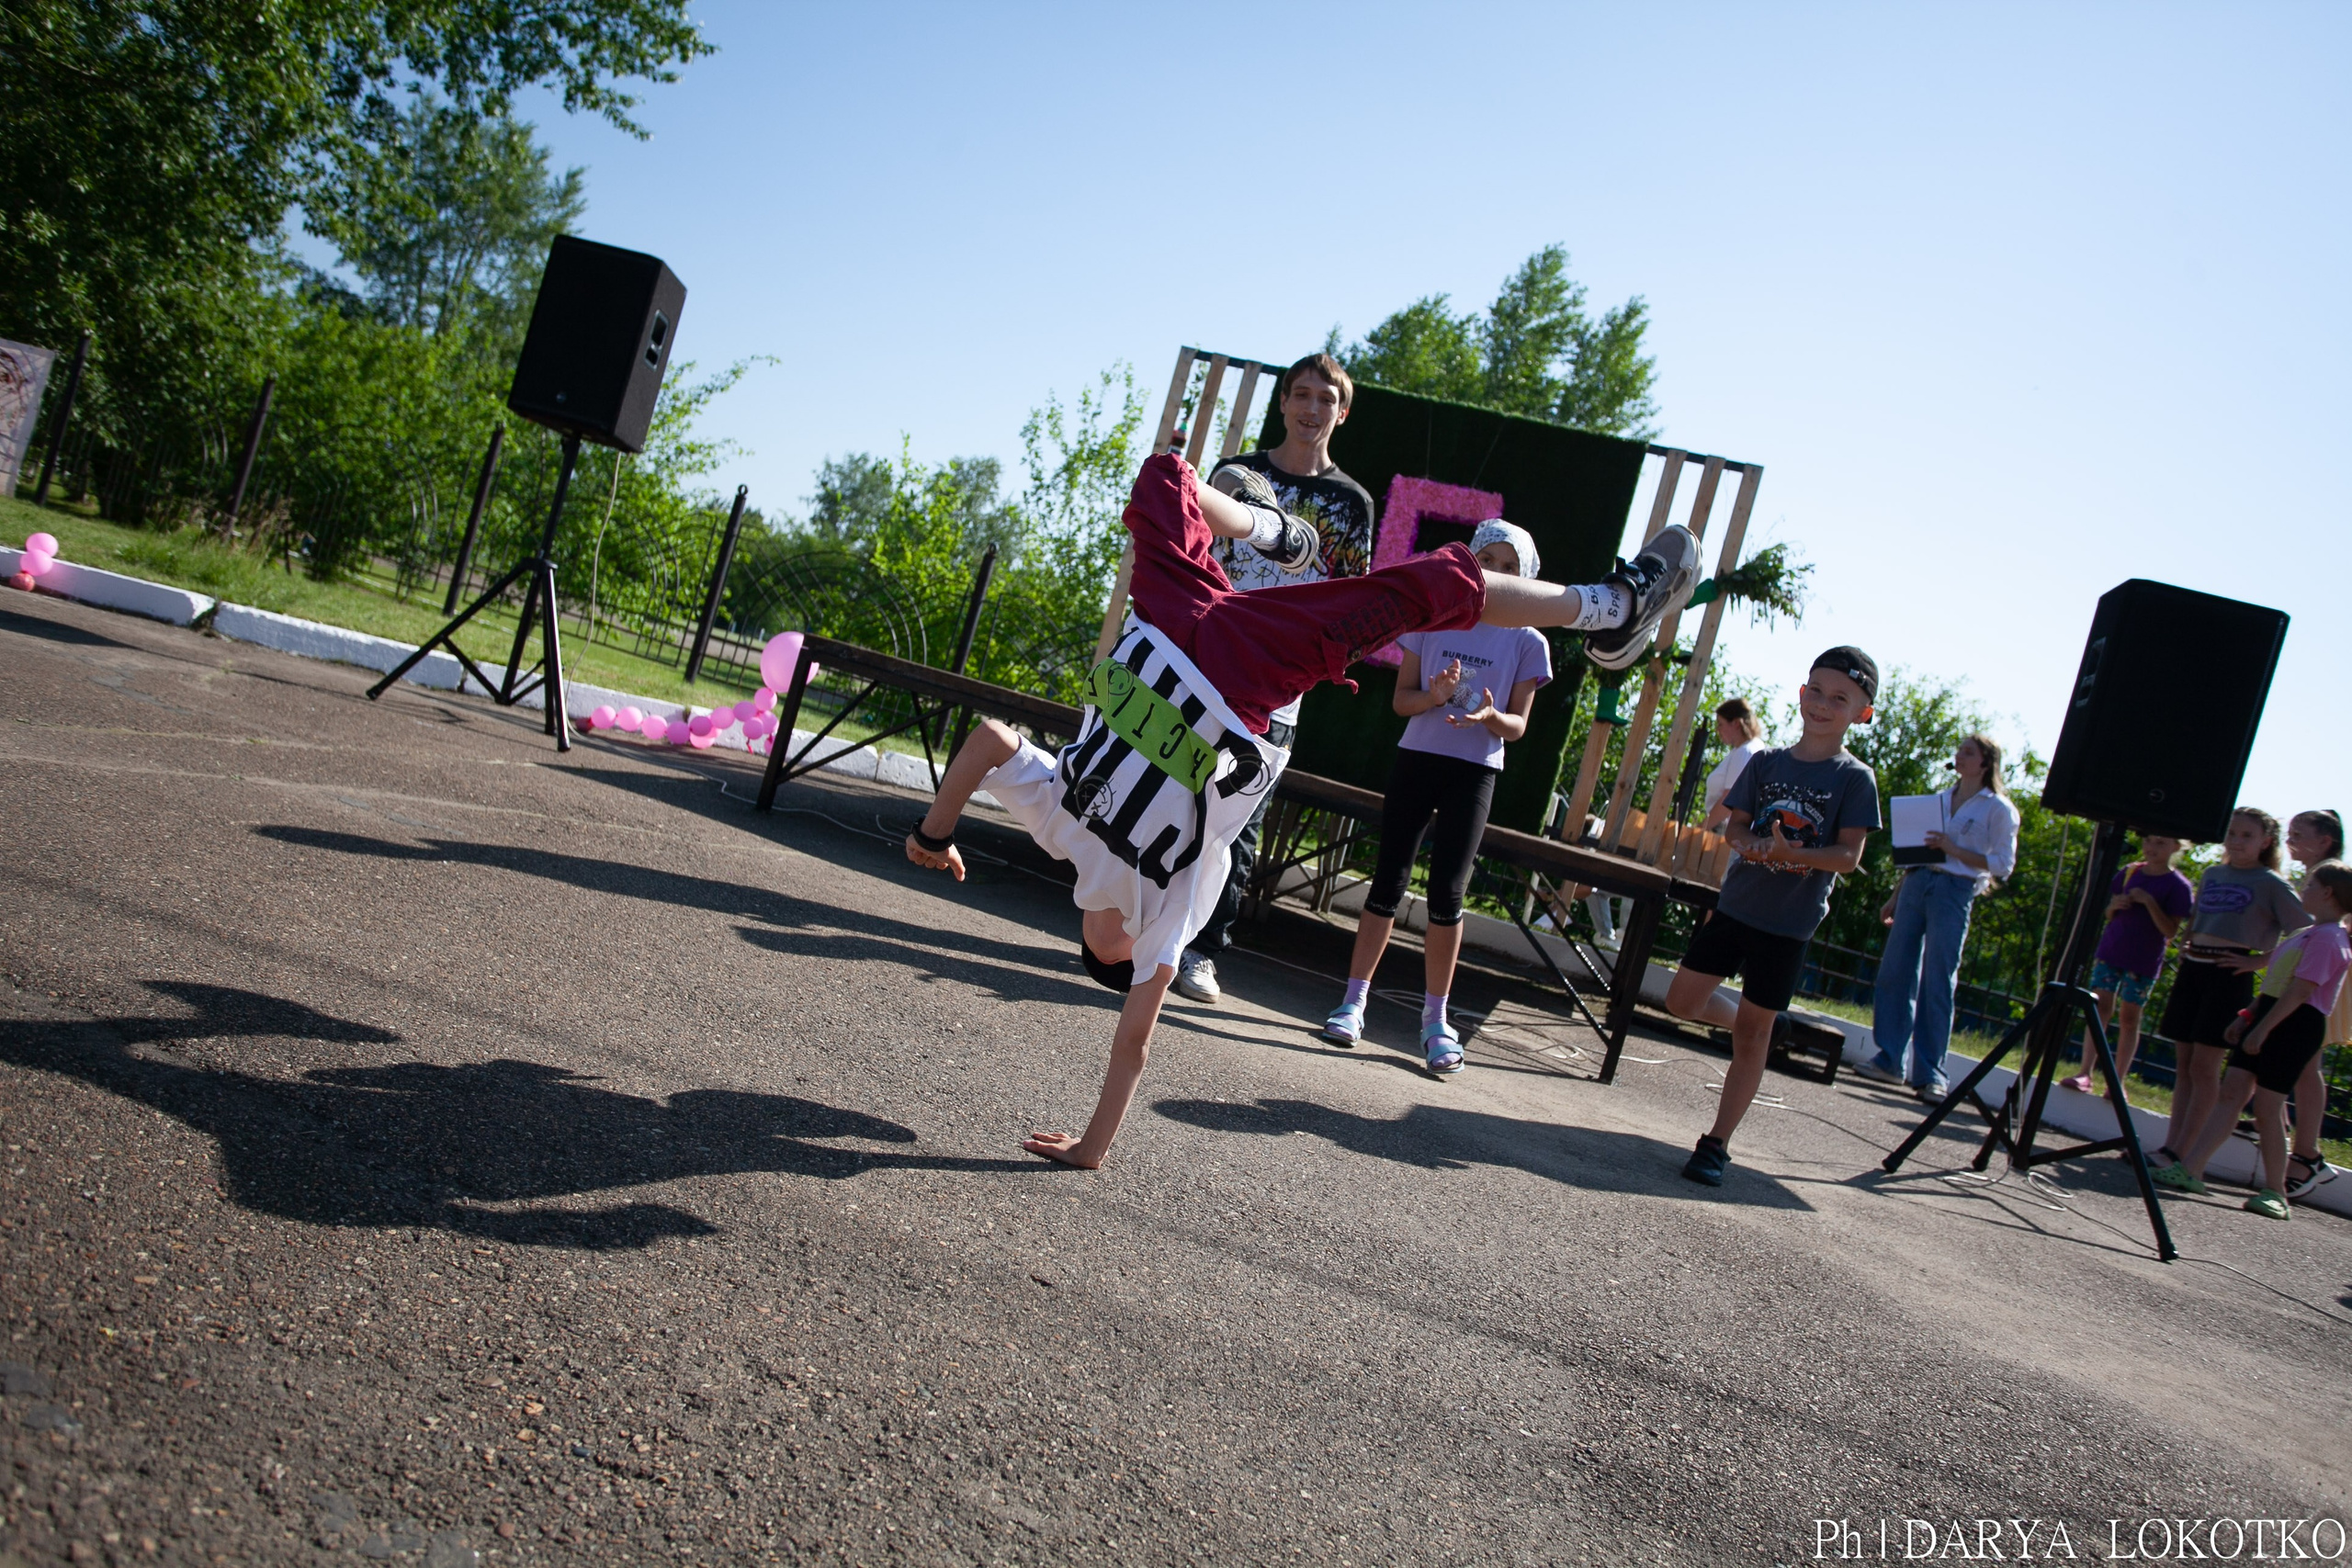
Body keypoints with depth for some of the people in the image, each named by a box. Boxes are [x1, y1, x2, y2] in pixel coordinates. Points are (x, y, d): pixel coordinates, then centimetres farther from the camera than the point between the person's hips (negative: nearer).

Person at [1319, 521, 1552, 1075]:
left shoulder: (1527, 643, 2)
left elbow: (1517, 726, 3)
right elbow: (1402, 698, 4)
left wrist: (1489, 717, -20)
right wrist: (1435, 696, -18)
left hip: (1474, 774, -1)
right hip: (1417, 759, 1)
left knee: (1447, 895, -3)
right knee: (1389, 882, 1)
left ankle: (1435, 1019, 7)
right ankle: (1353, 1001, 8)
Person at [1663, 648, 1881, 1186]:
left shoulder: (1855, 778, -5)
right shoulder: (1767, 762, 5)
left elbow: (1849, 855, -10)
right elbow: (1736, 824, 5)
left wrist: (1793, 855, -27)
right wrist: (1748, 845, -19)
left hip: (1789, 922, -3)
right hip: (1736, 903, 4)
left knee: (1752, 1037, 1)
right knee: (1683, 1000, 2)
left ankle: (1717, 1144, 10)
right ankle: (1742, 1021, 33)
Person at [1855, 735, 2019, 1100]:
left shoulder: (1998, 809, 1)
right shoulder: (1941, 799, 18)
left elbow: (2004, 863, -5)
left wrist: (1955, 850, -16)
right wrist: (1895, 897, 17)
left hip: (1955, 891, -6)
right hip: (1917, 884, 6)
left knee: (1937, 983, -6)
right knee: (1895, 971, 1)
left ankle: (1929, 1074, -1)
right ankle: (1889, 1060, 8)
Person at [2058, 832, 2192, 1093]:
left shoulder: (2178, 885, -5)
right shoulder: (2129, 872, 7)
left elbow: (2170, 930, -11)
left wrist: (2149, 902, -22)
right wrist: (2114, 905, -8)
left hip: (2143, 961, -3)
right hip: (2110, 951, 3)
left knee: (2129, 1017, 2)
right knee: (2101, 1007, -4)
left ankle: (2117, 1081, 8)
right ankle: (2086, 1074, -6)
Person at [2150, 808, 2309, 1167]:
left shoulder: (2271, 884, -2)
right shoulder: (2211, 874, 15)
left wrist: (2259, 960, -11)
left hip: (2230, 974, -6)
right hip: (2192, 969, 6)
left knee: (2204, 1065, -7)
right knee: (2184, 1063, 6)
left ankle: (2181, 1155, -6)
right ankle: (2170, 1146, 8)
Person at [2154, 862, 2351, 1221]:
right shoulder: (2308, 933, 19)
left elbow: (2300, 990, -20)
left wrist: (2261, 1029, -22)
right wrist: (2248, 1015, 18)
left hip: (2295, 1025, -9)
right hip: (2270, 1016, 9)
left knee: (2267, 1107, -6)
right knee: (2231, 1092, 1)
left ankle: (2275, 1192, 4)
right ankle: (2190, 1168, -3)